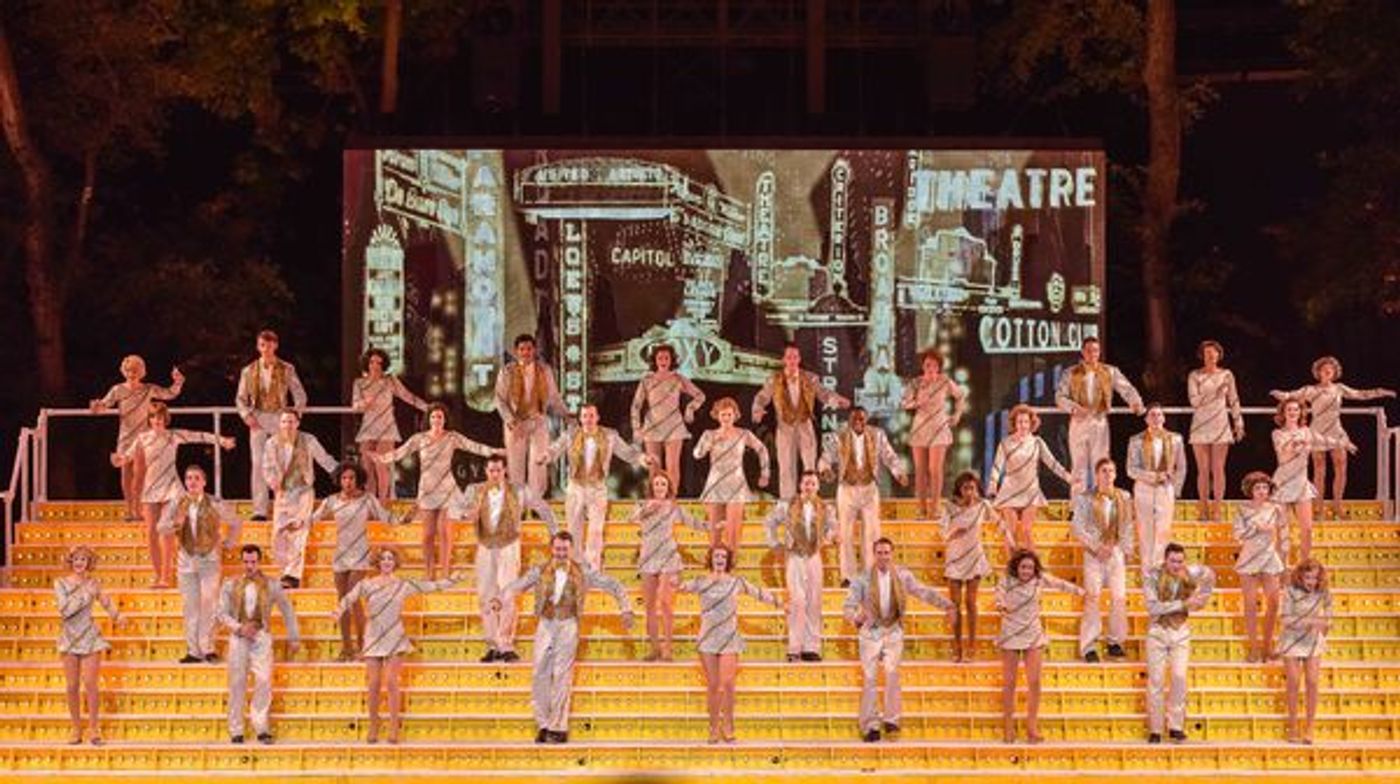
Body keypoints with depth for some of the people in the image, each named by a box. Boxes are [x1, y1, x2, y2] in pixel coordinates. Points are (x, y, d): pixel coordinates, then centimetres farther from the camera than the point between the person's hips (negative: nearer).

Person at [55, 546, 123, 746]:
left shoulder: (92, 584, 3)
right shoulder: (60, 583, 0)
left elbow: (108, 604, 12)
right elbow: (65, 610, -12)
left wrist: (115, 614, -9)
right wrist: (86, 595, -16)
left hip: (90, 637, 0)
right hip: (69, 637, 0)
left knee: (90, 684, -7)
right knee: (72, 686, 2)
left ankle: (93, 727, 1)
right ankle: (76, 728, 12)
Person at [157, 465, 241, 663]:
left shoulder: (214, 505, -3)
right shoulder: (176, 505, 3)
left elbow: (236, 523, 10)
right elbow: (162, 529, -1)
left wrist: (229, 543, 5)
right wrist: (176, 524, -20)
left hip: (209, 559, -2)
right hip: (187, 559, 2)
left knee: (209, 602, -12)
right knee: (190, 606, 3)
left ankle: (207, 648, -7)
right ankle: (193, 651, 6)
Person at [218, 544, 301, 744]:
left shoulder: (271, 586, 4)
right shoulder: (231, 585, 5)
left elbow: (287, 611, 13)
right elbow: (222, 613, 4)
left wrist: (294, 638, 11)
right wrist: (239, 628, -12)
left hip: (261, 636, -1)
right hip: (238, 637, 1)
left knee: (263, 680, -14)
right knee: (237, 683, 1)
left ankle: (262, 729, -10)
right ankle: (236, 731, 7)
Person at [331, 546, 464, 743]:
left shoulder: (403, 585, 5)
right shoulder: (367, 585, 3)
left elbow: (431, 586, 7)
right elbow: (350, 598, -11)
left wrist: (451, 580, -1)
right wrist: (339, 611, -30)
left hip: (395, 639, -1)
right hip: (374, 638, 1)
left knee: (391, 681, -10)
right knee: (373, 684, -3)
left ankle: (394, 728, -5)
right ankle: (373, 727, 9)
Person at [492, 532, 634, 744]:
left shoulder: (582, 573, 3)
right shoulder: (540, 571, 4)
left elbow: (614, 587, 7)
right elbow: (517, 585, -4)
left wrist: (625, 609, -4)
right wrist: (500, 600, -22)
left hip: (568, 626, -2)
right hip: (545, 625, 2)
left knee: (562, 677, -4)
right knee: (540, 675, 1)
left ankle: (558, 728, 1)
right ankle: (543, 725, 11)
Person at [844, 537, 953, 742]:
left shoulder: (902, 575, 1)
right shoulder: (863, 578, -4)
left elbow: (923, 591, -1)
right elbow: (849, 604, -6)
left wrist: (945, 604, -15)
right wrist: (855, 617, -28)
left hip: (893, 631, 1)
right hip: (871, 632, -1)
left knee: (892, 672, -13)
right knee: (869, 678, -3)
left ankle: (891, 719, -5)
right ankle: (871, 726, 2)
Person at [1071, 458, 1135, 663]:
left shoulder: (1124, 498, 9)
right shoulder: (1085, 499, 0)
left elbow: (1128, 527, 12)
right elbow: (1076, 527, -5)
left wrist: (1125, 550, 2)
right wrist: (1096, 546, -11)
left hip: (1116, 552, 3)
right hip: (1093, 553, -3)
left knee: (1119, 596, -4)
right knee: (1092, 596, -8)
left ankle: (1115, 642, 7)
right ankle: (1089, 646, -7)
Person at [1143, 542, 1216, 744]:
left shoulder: (1189, 573, -4)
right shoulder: (1153, 576, -13)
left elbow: (1209, 575, 14)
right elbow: (1153, 607, -23)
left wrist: (1202, 597, 0)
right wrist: (1183, 604, -25)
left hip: (1181, 631, 2)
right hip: (1158, 631, -2)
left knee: (1179, 677, -8)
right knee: (1156, 680, -1)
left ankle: (1176, 727, 0)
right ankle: (1155, 730, 4)